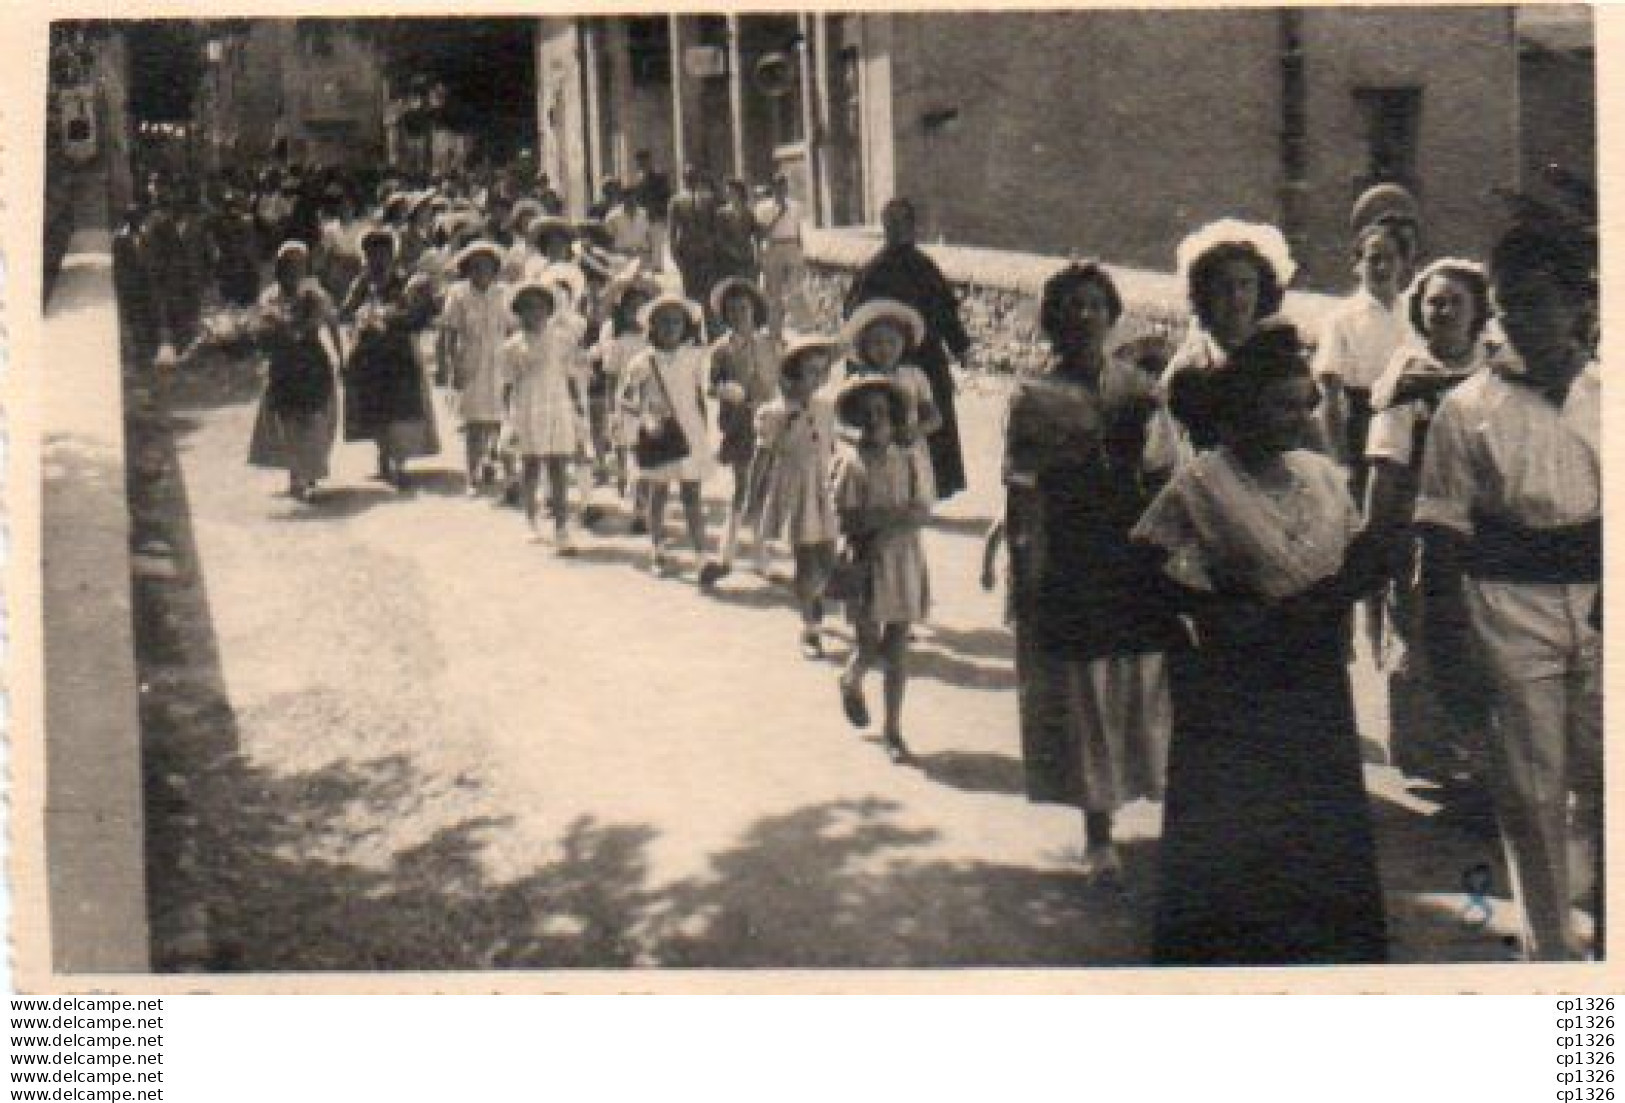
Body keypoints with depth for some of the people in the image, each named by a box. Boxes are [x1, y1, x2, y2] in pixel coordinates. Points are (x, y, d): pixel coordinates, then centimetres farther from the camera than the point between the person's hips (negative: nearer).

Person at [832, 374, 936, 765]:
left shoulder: (912, 459, 1)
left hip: (905, 561, 2)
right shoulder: (852, 462, -7)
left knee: (896, 651, 3)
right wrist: (897, 515, -16)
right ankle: (852, 681, 38)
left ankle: (893, 730, 12)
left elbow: (923, 512, -2)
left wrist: (879, 520, -17)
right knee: (870, 650, 2)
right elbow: (846, 519, -10)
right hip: (866, 562, -2)